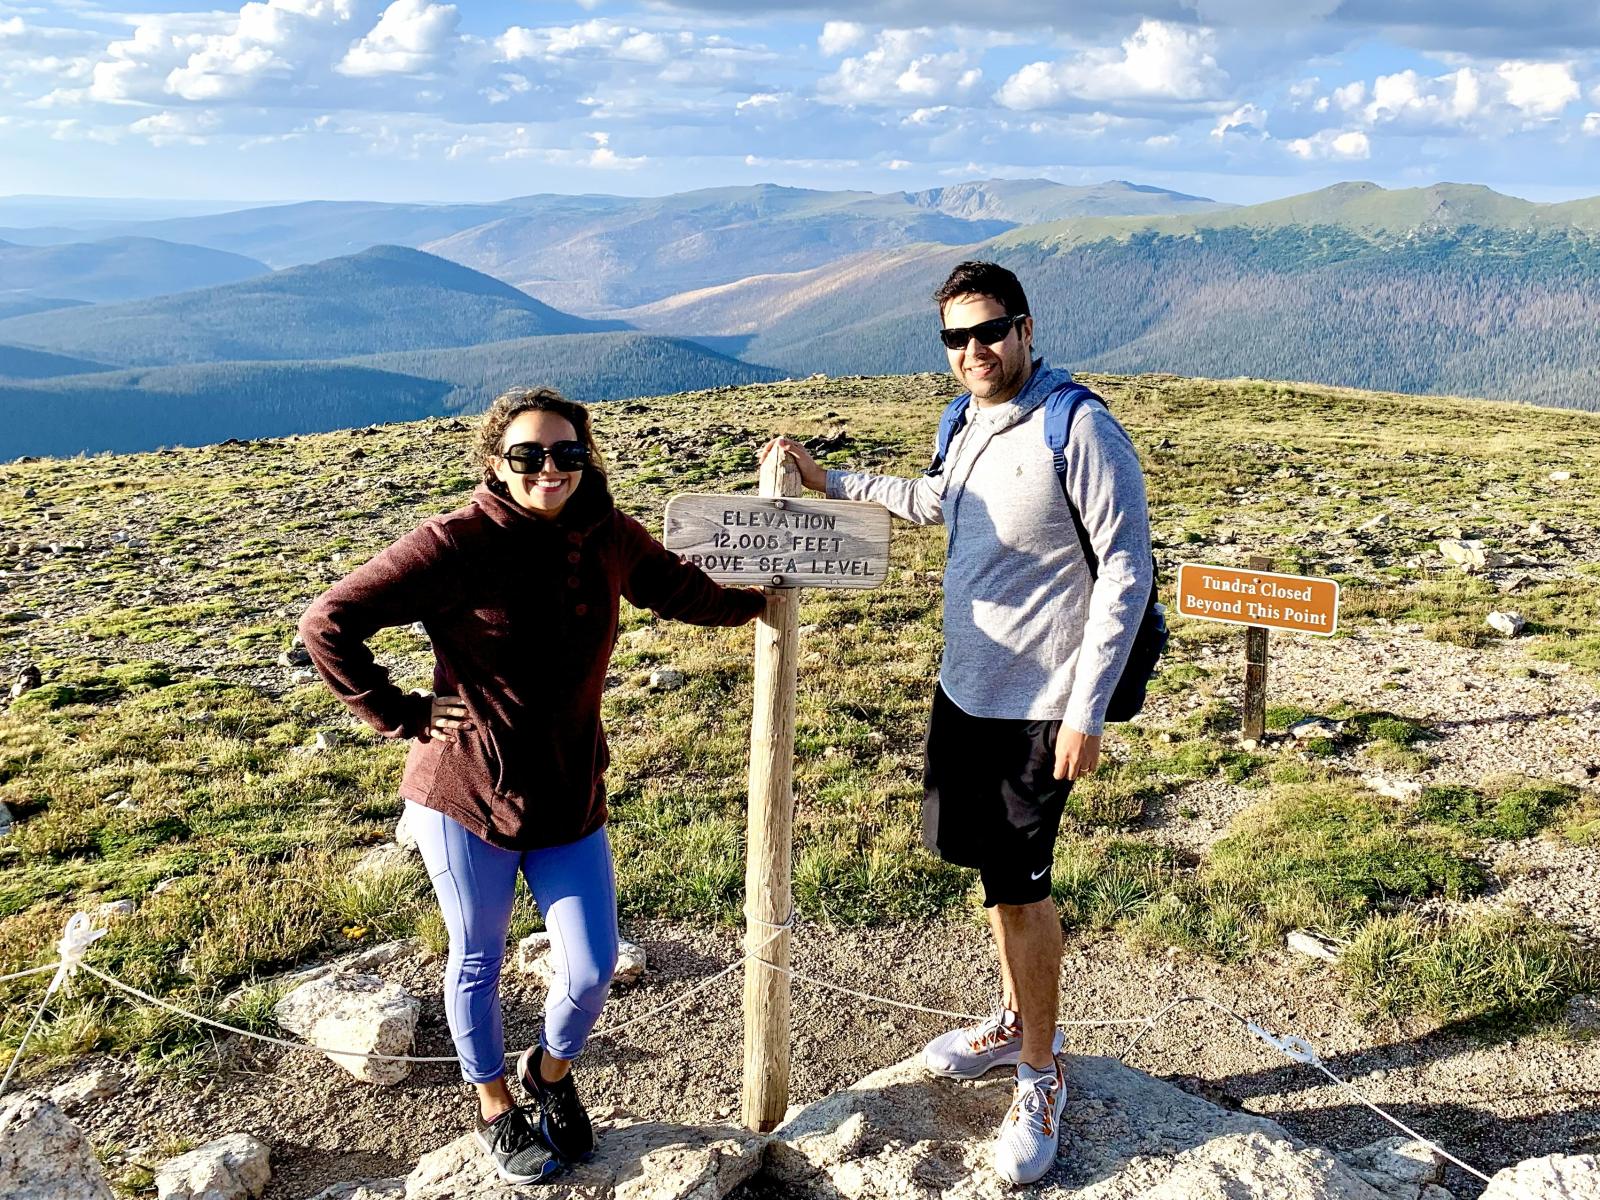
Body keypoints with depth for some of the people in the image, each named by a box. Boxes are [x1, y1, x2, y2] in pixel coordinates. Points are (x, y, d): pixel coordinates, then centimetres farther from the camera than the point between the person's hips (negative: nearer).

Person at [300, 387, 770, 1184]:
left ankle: (551, 1074, 40)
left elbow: (675, 589, 18)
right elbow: (327, 624, -16)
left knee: (592, 969, 7)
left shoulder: (608, 538, -3)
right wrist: (402, 718, -14)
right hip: (468, 795, -4)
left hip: (570, 797, 4)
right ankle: (494, 1109, 40)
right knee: (477, 961, 15)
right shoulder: (457, 544, -18)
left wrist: (762, 600, 13)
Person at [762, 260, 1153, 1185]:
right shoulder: (972, 422, 6)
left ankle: (1041, 1077, 21)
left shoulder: (1082, 431, -18)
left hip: (1038, 707, -7)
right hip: (964, 687, 8)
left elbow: (1126, 572, -17)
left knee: (1020, 886, 1)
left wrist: (1086, 712, -19)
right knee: (993, 867, 19)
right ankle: (1018, 1021, 41)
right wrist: (830, 482, 24)